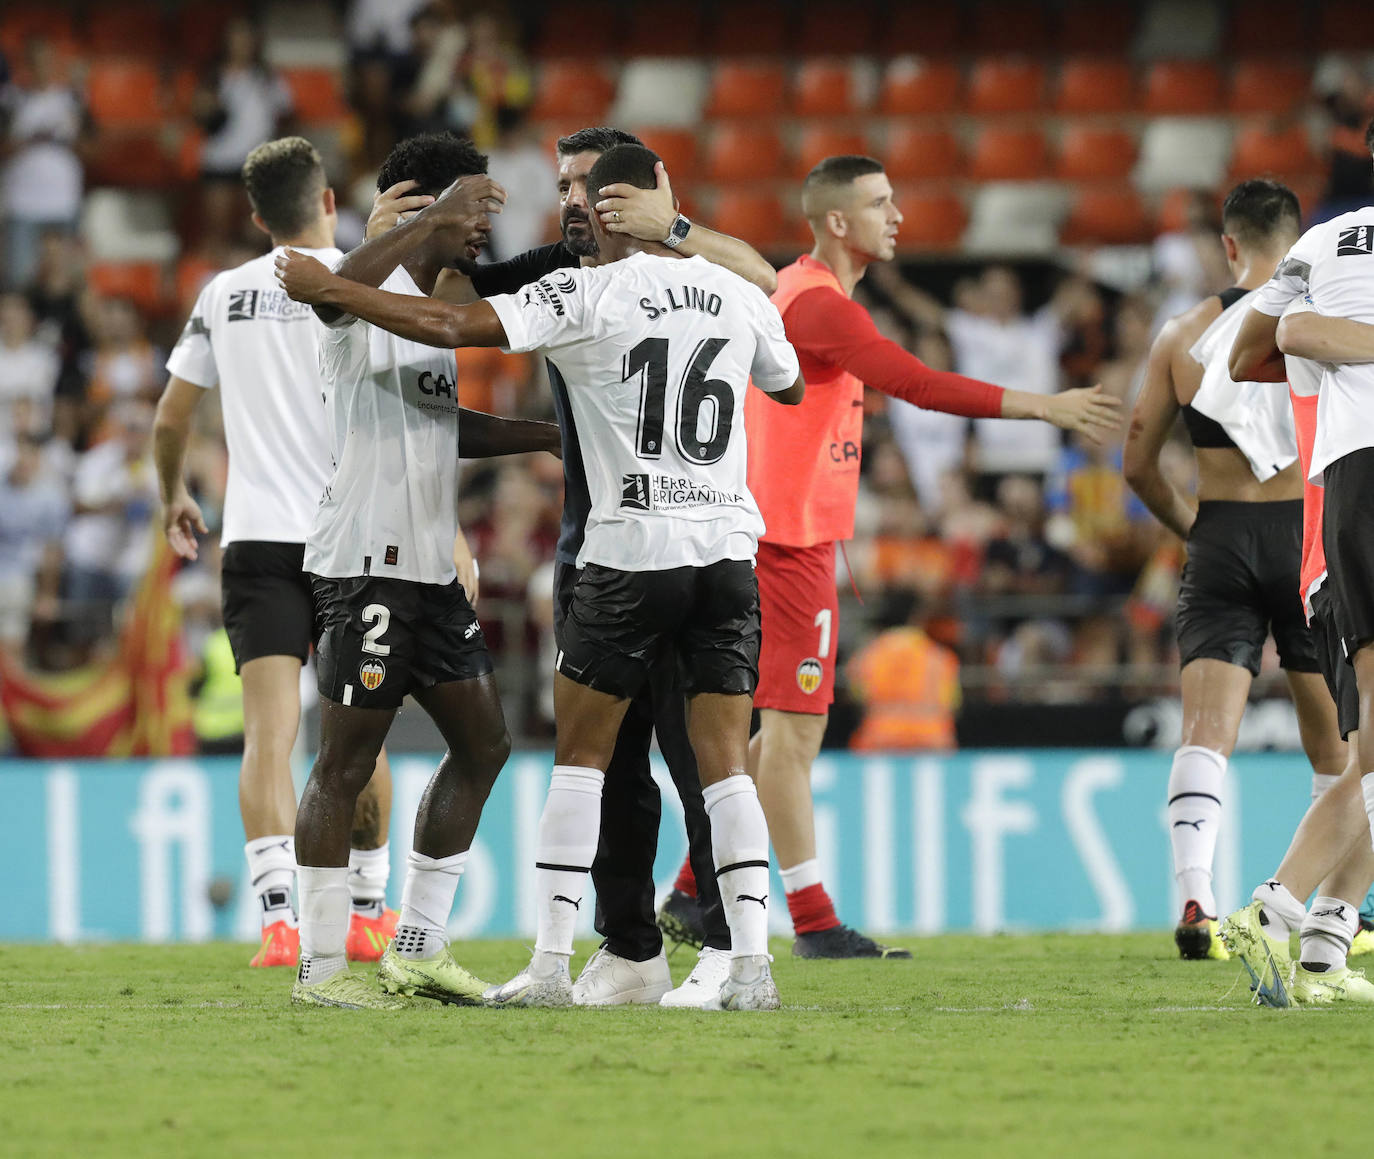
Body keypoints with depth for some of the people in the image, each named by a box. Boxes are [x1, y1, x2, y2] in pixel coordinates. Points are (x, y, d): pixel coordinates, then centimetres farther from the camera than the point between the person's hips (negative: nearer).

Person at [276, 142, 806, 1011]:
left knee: (580, 755, 7)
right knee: (726, 762, 6)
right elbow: (791, 388, 27)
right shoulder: (740, 296, 7)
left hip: (632, 554, -4)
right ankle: (752, 964, -4)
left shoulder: (589, 296, -7)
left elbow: (453, 327, -14)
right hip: (730, 549, 4)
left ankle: (552, 964, 4)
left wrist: (331, 289, -3)